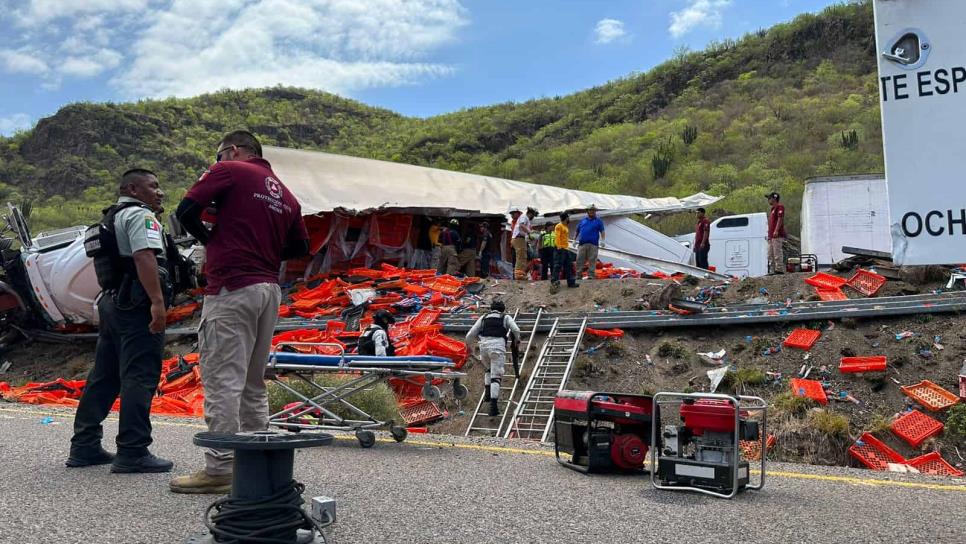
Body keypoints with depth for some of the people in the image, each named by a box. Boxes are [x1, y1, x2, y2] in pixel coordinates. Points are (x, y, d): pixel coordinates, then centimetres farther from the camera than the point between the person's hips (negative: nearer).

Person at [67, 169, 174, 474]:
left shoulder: (111, 219, 24)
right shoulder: (140, 215, -8)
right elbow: (144, 257, -23)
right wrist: (158, 302, -29)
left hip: (111, 302, 10)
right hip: (137, 305, -10)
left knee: (104, 376, 12)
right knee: (140, 378, -9)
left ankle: (84, 447, 17)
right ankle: (133, 453, -9)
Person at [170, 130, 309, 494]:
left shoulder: (230, 171, -2)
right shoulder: (285, 194, 17)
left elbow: (186, 210, -9)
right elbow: (300, 246, 20)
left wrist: (208, 239, 8)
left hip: (232, 288, -7)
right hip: (270, 290, 8)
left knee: (223, 381, -5)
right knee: (254, 384, 14)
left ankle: (219, 469, -3)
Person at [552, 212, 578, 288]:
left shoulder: (566, 227, 22)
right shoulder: (559, 226, -6)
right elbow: (557, 237, -15)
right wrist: (558, 247, -24)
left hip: (566, 249, 10)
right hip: (560, 249, -10)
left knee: (569, 266, 10)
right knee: (558, 265, -12)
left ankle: (571, 282, 14)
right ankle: (555, 281, -14)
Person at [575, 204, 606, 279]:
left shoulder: (598, 221, 11)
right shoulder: (582, 220, 18)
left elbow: (602, 231, 4)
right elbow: (577, 231, 22)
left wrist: (602, 241, -9)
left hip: (593, 244, -2)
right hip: (582, 244, 2)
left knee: (592, 260, -3)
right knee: (579, 260, -1)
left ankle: (591, 275, 0)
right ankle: (578, 275, 4)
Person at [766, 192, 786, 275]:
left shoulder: (779, 207, -4)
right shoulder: (772, 209, 25)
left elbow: (780, 219, -15)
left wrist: (776, 230, -24)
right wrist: (769, 234, 22)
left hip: (778, 235, -10)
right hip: (771, 236, 10)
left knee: (777, 253, -12)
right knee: (770, 255, 9)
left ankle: (779, 269, -13)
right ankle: (773, 270, 11)